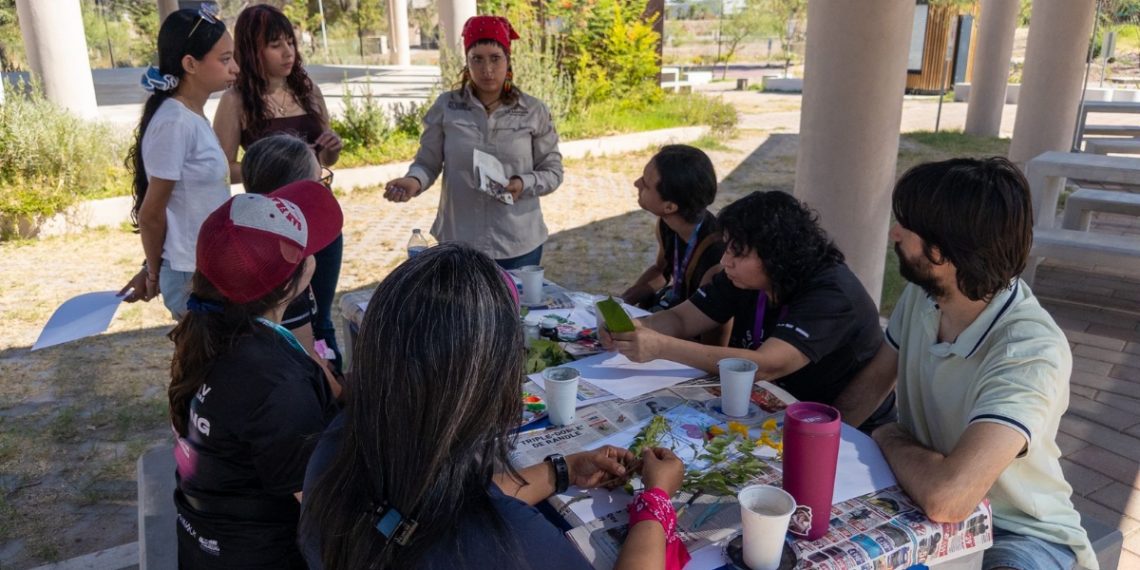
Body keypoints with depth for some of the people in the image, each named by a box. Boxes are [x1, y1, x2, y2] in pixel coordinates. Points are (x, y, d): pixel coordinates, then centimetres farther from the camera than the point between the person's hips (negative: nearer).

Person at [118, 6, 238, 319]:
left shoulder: (193, 116, 6)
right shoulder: (175, 122, -21)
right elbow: (152, 213, -15)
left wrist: (153, 268, 15)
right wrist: (155, 272, 0)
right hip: (192, 277, -8)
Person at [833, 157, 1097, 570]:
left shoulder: (1030, 353, -33)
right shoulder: (922, 294, -10)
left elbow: (946, 498, -43)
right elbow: (878, 377, 8)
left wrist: (889, 438, -21)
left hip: (1019, 531, -6)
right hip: (928, 496, 7)